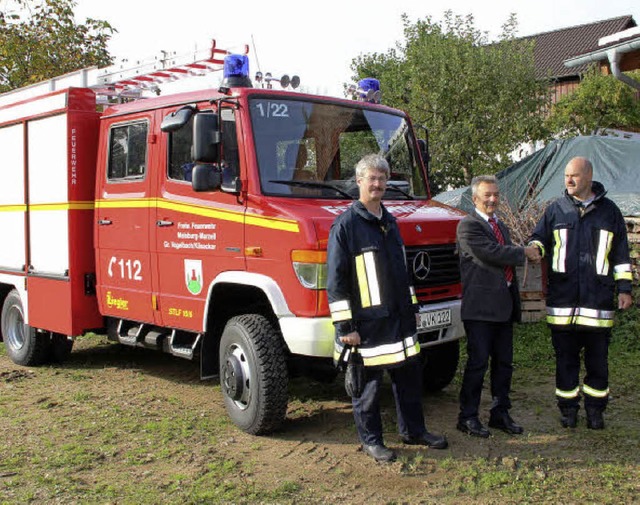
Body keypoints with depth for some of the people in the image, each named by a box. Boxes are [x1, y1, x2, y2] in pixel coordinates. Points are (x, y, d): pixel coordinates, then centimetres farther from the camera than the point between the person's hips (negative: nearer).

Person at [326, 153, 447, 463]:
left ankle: (413, 430, 32)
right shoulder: (346, 224, -10)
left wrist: (412, 307, 20)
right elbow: (336, 281, -13)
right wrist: (345, 326, -16)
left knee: (410, 375, 15)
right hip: (366, 322, -7)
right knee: (368, 382, 4)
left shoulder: (390, 222, 14)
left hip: (399, 318, 7)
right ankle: (370, 441, 19)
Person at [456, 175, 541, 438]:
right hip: (480, 306, -8)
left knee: (504, 362, 13)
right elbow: (492, 253, -20)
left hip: (504, 305, 8)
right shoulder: (468, 225, -9)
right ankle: (467, 416, 9)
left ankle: (500, 413, 25)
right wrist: (524, 252, -9)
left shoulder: (500, 224, 19)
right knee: (478, 362, -3)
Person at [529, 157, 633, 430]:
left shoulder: (609, 211, 8)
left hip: (598, 298, 0)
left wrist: (624, 288, 6)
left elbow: (620, 254, 10)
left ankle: (595, 410, 21)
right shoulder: (556, 210, 8)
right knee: (565, 358, 7)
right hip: (562, 299, 1)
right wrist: (536, 249, -14)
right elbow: (539, 237, 10)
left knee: (597, 358, 6)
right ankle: (568, 408, 20)